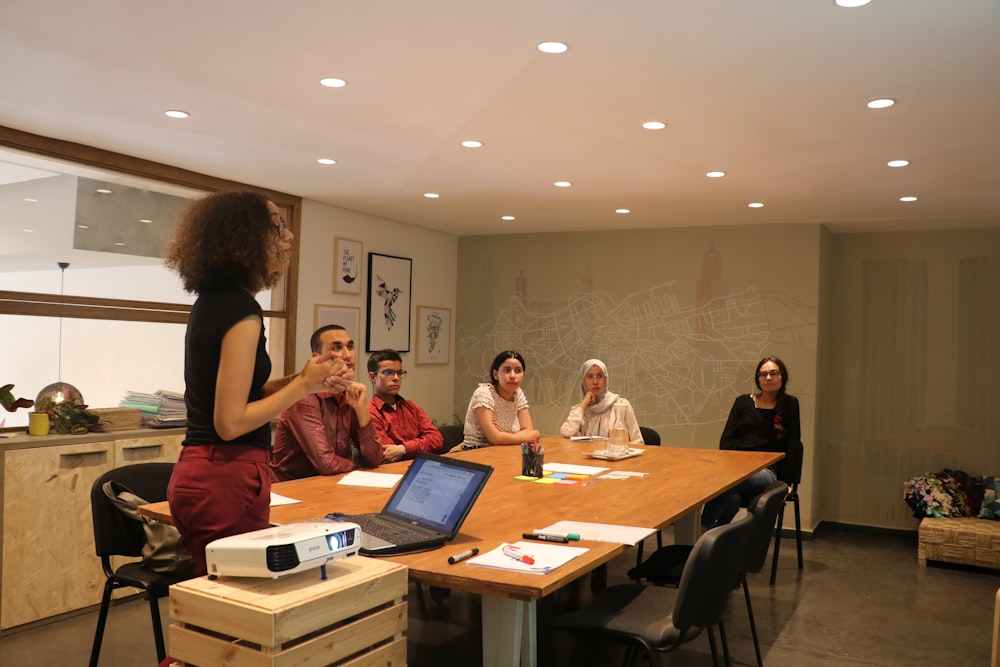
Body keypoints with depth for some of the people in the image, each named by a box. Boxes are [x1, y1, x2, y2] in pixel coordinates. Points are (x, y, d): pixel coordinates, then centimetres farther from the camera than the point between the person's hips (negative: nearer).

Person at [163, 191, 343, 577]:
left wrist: (300, 380, 9)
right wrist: (302, 386, -11)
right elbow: (230, 422, -20)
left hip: (195, 472, 9)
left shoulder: (212, 300, 10)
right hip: (228, 478, -9)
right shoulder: (242, 311, -17)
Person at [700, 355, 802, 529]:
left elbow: (792, 446, 8)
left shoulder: (789, 404, 14)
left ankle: (703, 527, -28)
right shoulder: (743, 401, 18)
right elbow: (726, 440, 12)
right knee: (732, 497, -38)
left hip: (766, 470, -1)